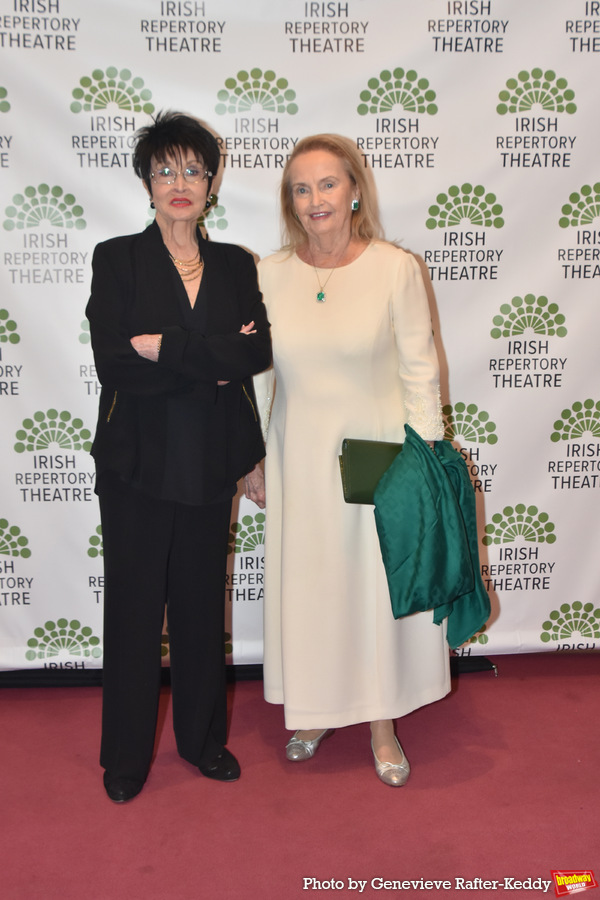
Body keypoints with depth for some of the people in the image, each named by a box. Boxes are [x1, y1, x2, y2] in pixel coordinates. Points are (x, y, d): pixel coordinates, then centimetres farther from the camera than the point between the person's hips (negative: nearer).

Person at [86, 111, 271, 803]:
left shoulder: (235, 265, 8)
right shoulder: (117, 259, -1)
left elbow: (259, 352, -9)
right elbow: (112, 362, -14)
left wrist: (168, 346, -17)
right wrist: (214, 362, -15)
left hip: (210, 466, 3)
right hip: (138, 465, -2)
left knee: (202, 603, 14)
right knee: (134, 607, 7)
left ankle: (202, 736, 34)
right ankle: (126, 756, 27)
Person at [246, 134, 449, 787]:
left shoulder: (396, 269, -8)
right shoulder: (269, 275, -1)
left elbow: (420, 372, -5)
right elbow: (255, 376, 6)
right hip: (299, 459, 2)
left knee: (381, 584, 8)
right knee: (307, 585, 12)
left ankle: (381, 723, 29)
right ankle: (315, 711, 34)